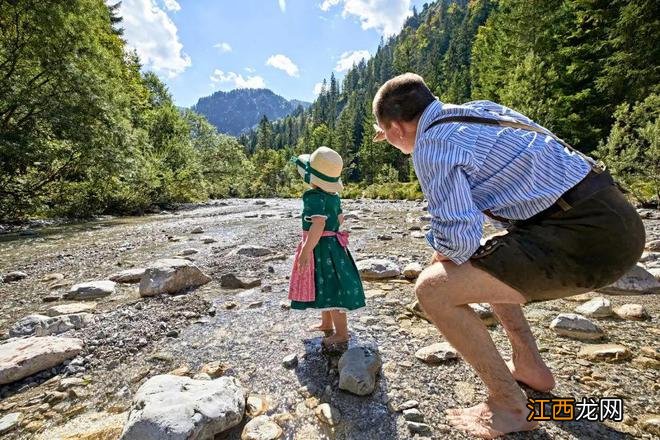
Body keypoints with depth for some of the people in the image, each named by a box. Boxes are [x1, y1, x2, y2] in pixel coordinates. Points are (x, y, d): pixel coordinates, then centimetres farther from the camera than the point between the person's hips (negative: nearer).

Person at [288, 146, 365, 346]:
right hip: (332, 244, 10)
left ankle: (341, 332, 9)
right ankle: (326, 323, 37)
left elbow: (318, 225, -29)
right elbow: (340, 218, 16)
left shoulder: (314, 197, -21)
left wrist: (306, 251, -27)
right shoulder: (334, 196, 7)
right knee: (326, 287, 21)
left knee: (330, 288, -2)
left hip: (321, 248, -10)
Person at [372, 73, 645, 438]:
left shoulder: (431, 145, -13)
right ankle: (529, 367, 30)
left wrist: (440, 247, 2)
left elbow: (459, 238, -21)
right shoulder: (477, 108, 14)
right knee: (477, 263, 26)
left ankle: (509, 406, 5)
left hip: (586, 236, -10)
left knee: (433, 288, -13)